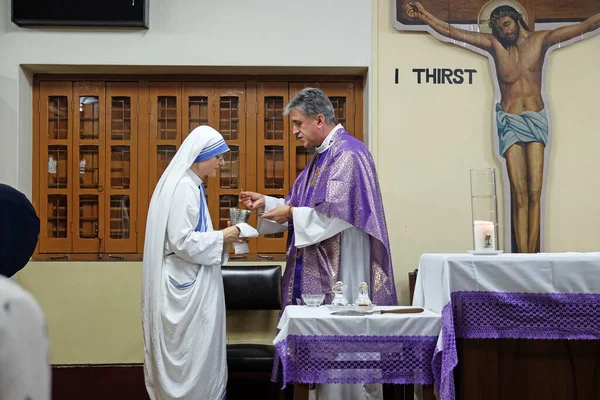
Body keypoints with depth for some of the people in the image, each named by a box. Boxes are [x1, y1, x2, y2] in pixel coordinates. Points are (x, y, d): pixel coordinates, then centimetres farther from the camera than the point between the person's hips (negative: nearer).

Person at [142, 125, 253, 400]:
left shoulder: (190, 185, 13)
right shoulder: (183, 187, -17)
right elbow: (181, 242, -23)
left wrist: (222, 236, 6)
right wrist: (221, 237, -14)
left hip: (190, 280, 10)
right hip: (187, 283, -10)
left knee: (191, 351, 15)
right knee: (193, 351, -1)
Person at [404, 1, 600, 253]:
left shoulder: (540, 40, 8)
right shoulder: (494, 44, 8)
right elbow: (451, 32, 3)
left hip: (536, 118, 0)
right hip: (509, 121, 0)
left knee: (534, 193, -7)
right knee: (519, 194, -8)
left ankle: (530, 256, -8)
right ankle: (523, 257, -12)